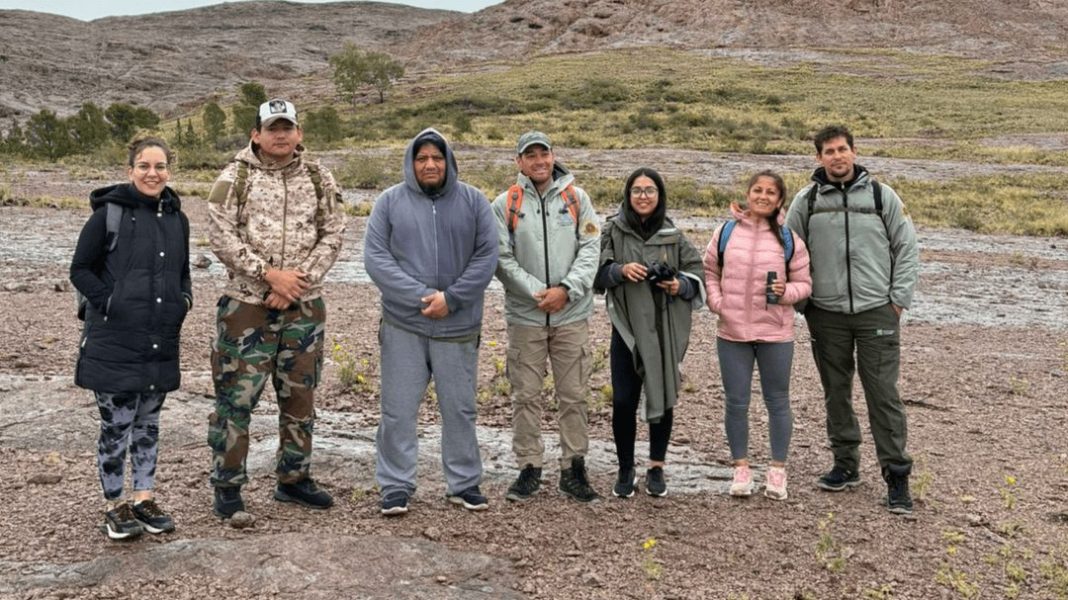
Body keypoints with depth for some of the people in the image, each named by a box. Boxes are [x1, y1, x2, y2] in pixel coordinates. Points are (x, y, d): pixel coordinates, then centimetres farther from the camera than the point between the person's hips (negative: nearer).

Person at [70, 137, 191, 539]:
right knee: (117, 424, 2)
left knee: (148, 423, 14)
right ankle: (115, 505, 17)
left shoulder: (177, 218, 9)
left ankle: (143, 498, 26)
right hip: (113, 343, -5)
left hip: (160, 342, 5)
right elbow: (80, 269, -4)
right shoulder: (109, 214, -7)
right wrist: (110, 303, -12)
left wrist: (183, 301, 5)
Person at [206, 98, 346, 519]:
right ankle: (227, 485, 12)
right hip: (247, 304, -3)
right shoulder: (235, 177, -2)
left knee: (300, 396, 11)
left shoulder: (319, 179, 6)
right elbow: (221, 235, -9)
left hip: (305, 307, 3)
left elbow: (332, 235, 2)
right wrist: (269, 274, -15)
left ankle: (294, 479, 25)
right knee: (236, 396, -1)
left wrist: (299, 279, -10)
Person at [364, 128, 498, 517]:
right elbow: (375, 258, -5)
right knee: (398, 410, 3)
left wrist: (451, 298, -12)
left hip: (459, 326, 1)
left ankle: (464, 484, 23)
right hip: (403, 326, 0)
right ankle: (396, 486, 16)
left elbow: (486, 256, 0)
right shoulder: (390, 202, 2)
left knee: (459, 408, 10)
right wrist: (422, 296, -15)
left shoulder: (473, 201, 4)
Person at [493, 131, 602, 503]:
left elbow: (590, 249, 0)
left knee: (573, 396, 6)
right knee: (526, 396, 6)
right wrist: (537, 292, -13)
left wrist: (566, 289, -12)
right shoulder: (505, 204, 2)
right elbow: (502, 259, -3)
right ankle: (529, 468, 17)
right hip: (525, 316, 0)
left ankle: (574, 469, 17)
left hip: (572, 315, 1)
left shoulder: (577, 198, 5)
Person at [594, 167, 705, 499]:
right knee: (623, 401, -4)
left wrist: (680, 285, -12)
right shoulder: (613, 230, 1)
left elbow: (697, 273, 7)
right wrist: (620, 270, -20)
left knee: (663, 398, 9)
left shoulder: (673, 235, 5)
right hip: (627, 329, -1)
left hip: (666, 331, 2)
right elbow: (597, 273, -3)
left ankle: (656, 468, 27)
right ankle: (625, 470, 16)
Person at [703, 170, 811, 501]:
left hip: (775, 334, -1)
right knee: (736, 402, 8)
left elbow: (804, 283, 5)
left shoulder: (788, 239, 1)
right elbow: (709, 271, 11)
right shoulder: (726, 232, 3)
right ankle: (741, 467, 23)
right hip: (732, 332, 1)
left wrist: (786, 292, -15)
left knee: (777, 401, 9)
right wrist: (716, 302, -4)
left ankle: (778, 469, 23)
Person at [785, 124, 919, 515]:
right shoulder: (806, 200, 3)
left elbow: (906, 248, 4)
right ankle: (846, 465, 25)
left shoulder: (881, 195, 1)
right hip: (826, 314, 2)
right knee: (836, 393, 11)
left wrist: (899, 299, -2)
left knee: (884, 395, -2)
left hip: (876, 312, -2)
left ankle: (897, 475, 6)